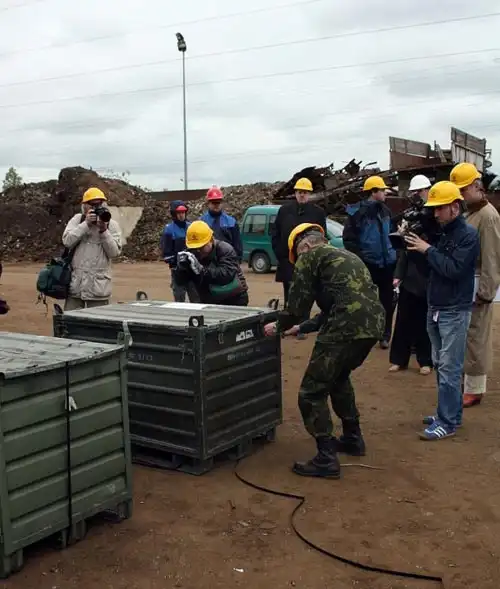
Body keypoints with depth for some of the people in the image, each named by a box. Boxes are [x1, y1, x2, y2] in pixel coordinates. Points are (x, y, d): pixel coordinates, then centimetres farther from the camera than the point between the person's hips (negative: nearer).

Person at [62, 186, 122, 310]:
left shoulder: (112, 225, 4)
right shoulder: (77, 219, 7)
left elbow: (115, 252, -5)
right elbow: (67, 241, -6)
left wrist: (103, 230, -14)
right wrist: (86, 224, -11)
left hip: (98, 287, -1)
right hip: (75, 284, 1)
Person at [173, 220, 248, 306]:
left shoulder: (226, 250, -19)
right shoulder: (190, 254, -5)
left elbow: (226, 275, -35)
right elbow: (180, 282, -8)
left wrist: (201, 270, -43)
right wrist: (181, 267, -30)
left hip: (234, 301, -4)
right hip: (208, 303, 5)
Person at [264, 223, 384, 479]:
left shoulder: (311, 256, 6)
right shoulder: (344, 256, 30)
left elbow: (298, 302, 2)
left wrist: (280, 326, 20)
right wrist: (302, 327, 39)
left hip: (348, 328, -9)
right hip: (372, 323, 9)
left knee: (312, 392, 2)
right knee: (338, 377, 31)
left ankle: (326, 459, 3)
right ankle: (352, 439, 39)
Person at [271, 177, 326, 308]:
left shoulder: (318, 212, 4)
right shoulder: (284, 210, 8)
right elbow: (275, 234, 9)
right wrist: (280, 254, 0)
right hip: (288, 263, 2)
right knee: (289, 300, 6)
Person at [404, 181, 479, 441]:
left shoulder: (468, 234, -12)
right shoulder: (443, 232, 10)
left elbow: (454, 269, -22)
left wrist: (428, 250, -17)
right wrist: (420, 247, 1)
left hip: (455, 312, -8)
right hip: (435, 309, 8)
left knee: (449, 368, -6)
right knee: (440, 365, 13)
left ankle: (447, 423, 0)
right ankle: (450, 413, 24)